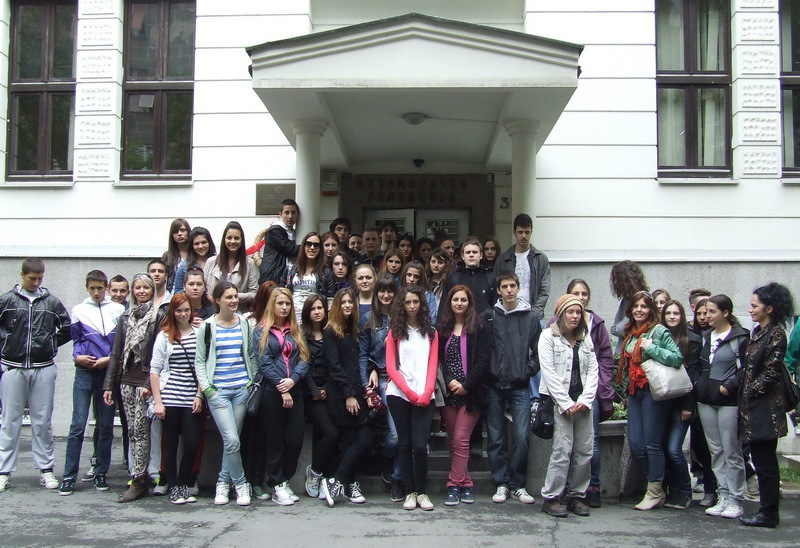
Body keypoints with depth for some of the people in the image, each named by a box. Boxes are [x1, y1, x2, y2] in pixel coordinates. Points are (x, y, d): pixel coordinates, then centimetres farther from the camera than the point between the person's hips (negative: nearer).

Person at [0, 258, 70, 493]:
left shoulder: (51, 302, 6)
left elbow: (67, 328, 15)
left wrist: (51, 344, 9)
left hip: (44, 369, 1)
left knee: (43, 421, 5)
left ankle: (46, 469, 12)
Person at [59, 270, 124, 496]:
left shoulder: (118, 310, 8)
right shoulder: (79, 310, 10)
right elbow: (76, 340, 13)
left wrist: (110, 358, -7)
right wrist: (78, 356, -6)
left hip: (109, 371, 1)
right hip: (85, 372, 0)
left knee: (106, 425, 6)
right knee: (78, 425, -6)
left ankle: (100, 473, 15)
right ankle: (69, 476, -1)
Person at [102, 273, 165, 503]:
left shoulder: (159, 317, -3)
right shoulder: (126, 318, 14)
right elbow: (116, 353, 13)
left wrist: (149, 384, -16)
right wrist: (109, 385, 8)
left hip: (146, 381, -6)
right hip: (127, 380, 6)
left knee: (140, 431, -7)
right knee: (133, 431, 7)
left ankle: (138, 482, -4)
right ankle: (141, 478, 14)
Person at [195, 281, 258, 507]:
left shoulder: (244, 323, 8)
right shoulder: (207, 327, 0)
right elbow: (199, 361, 3)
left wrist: (252, 382, 5)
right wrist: (207, 389, -5)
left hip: (242, 389, 3)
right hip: (218, 391, -3)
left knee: (231, 439, 6)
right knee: (231, 440, -11)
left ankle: (223, 482, 22)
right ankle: (240, 483, 6)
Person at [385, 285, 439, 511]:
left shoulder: (431, 333, 13)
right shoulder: (395, 332, 8)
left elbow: (432, 366, 7)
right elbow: (391, 367, 2)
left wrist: (426, 393, -8)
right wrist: (409, 391, -9)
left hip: (424, 396, 0)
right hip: (399, 394, 0)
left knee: (420, 444, -9)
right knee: (405, 444, 1)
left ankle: (422, 492, 4)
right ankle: (410, 492, 9)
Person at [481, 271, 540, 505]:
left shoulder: (531, 317, 6)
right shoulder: (488, 316, 5)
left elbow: (538, 351, 6)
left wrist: (529, 371, -4)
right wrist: (486, 373, -5)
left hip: (520, 387, 0)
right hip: (494, 386, 1)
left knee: (521, 437, -5)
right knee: (495, 438, 4)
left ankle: (518, 485, 9)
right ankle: (501, 483, 15)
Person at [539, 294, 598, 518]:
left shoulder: (585, 339, 17)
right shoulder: (548, 336, 0)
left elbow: (592, 371, 11)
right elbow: (549, 373, -7)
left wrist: (585, 400, -4)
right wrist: (566, 403, -11)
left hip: (582, 403, 5)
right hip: (560, 402, -5)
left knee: (585, 451, 2)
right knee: (563, 450, -11)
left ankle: (577, 495, 14)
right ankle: (551, 498, -1)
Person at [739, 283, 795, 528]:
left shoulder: (776, 334, -12)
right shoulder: (757, 333, 14)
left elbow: (770, 373, -16)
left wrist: (751, 392, -10)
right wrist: (744, 397, 10)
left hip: (765, 406, -9)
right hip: (752, 406, 9)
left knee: (765, 462, -2)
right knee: (761, 460, 12)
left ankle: (769, 514, 5)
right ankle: (768, 507, 19)